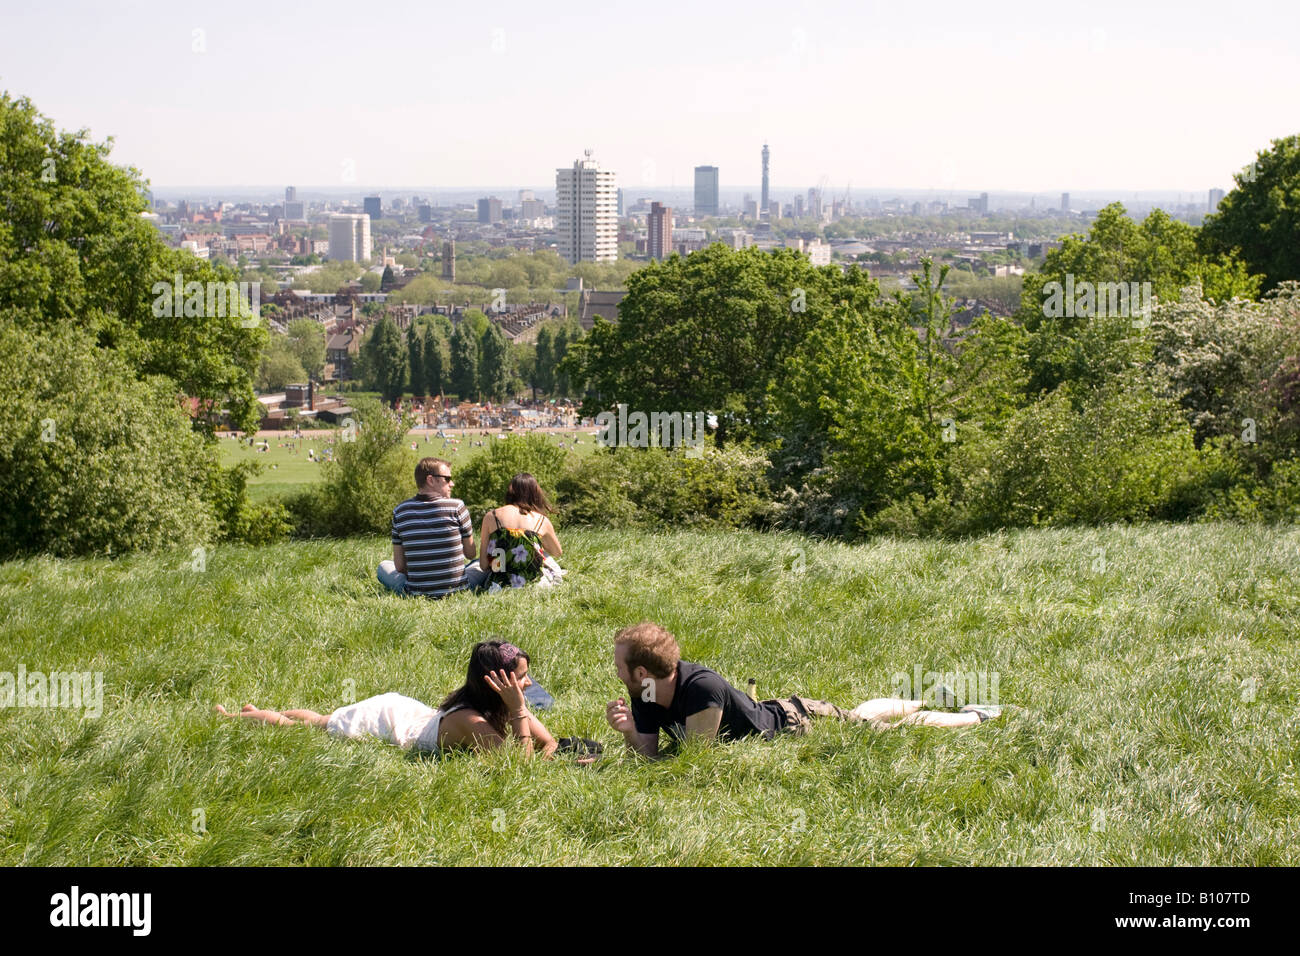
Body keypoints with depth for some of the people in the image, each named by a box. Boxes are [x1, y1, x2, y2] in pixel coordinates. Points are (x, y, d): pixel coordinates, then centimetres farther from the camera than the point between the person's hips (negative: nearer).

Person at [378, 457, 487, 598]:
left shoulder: (399, 511, -2)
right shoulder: (456, 506, -9)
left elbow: (399, 566, 1)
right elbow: (471, 554, 0)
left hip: (415, 591, 0)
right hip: (457, 589, 0)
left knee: (384, 566, 29)